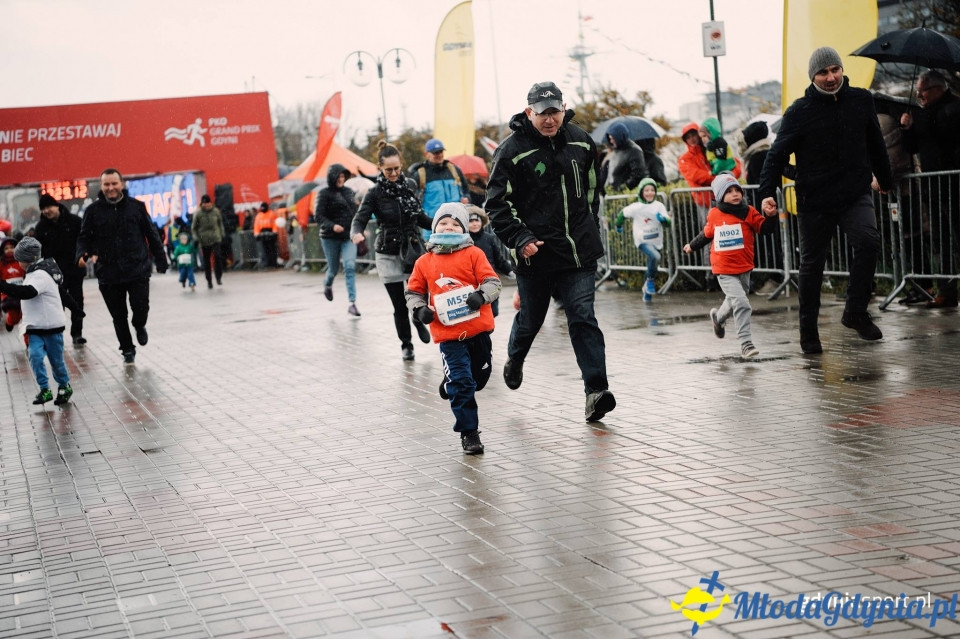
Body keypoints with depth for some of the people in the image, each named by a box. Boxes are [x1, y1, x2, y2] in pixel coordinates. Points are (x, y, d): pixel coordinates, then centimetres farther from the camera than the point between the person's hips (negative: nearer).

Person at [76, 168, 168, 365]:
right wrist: (82, 254, -15)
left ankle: (139, 326, 28)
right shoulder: (93, 211, 2)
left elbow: (152, 235, 6)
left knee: (141, 308, -8)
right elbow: (84, 237, 6)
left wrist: (160, 261, 7)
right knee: (119, 316, 8)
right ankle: (127, 350, 27)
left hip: (137, 270, -1)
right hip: (108, 273, 1)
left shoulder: (136, 206, 1)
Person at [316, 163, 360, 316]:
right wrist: (332, 226, -26)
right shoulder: (324, 194, -6)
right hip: (330, 237, -3)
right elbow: (318, 216, -12)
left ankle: (352, 303, -14)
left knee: (350, 267, -13)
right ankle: (327, 285, 46)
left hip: (348, 236, 3)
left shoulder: (349, 192, 9)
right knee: (333, 268, 9)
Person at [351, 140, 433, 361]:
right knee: (399, 306, 1)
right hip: (388, 254, -2)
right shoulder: (375, 192, -8)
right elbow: (360, 219, -16)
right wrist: (356, 233, -36)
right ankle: (406, 345, 21)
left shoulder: (410, 185, 2)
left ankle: (418, 319, 29)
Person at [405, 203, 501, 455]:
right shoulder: (424, 262, 4)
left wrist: (481, 295, -26)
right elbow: (413, 292, 14)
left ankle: (452, 384, 48)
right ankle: (469, 432, 4)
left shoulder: (473, 254, -2)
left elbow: (492, 282, -6)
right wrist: (420, 309, -5)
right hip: (448, 334, -1)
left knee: (479, 377, 17)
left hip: (478, 329, 1)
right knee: (462, 383, -6)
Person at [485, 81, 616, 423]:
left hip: (578, 251, 2)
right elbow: (497, 203, -8)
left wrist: (590, 227, 20)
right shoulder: (511, 150, -9)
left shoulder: (580, 141, 6)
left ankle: (596, 389, -11)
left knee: (583, 318, -7)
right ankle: (515, 360, 46)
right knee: (531, 318, 14)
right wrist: (520, 239, -18)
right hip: (535, 253, -2)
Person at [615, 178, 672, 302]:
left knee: (652, 265, 18)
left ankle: (647, 291, 39)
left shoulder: (659, 206, -6)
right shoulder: (636, 207, -11)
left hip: (657, 242, 4)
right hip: (643, 241, -4)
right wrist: (618, 225, 24)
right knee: (655, 257, -31)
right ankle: (651, 280, -9)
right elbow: (623, 214, 7)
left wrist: (663, 219, -32)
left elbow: (669, 223, -10)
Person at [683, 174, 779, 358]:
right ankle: (746, 343, -12)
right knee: (741, 303, -18)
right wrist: (692, 246, 30)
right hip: (724, 271, -3)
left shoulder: (748, 212, -3)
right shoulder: (714, 215, -2)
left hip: (744, 269, 3)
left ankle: (718, 317, 55)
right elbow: (706, 234, 17)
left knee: (734, 302, 22)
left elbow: (766, 228, -9)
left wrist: (771, 216, -27)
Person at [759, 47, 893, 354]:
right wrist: (767, 192, -20)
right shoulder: (799, 112, -7)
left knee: (868, 241, -25)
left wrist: (885, 179, 29)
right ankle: (808, 332, 21)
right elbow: (778, 154, -7)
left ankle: (856, 312, -13)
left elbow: (874, 143, 18)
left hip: (855, 194, 2)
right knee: (812, 266, 7)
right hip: (814, 200, -1)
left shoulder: (861, 100, 4)